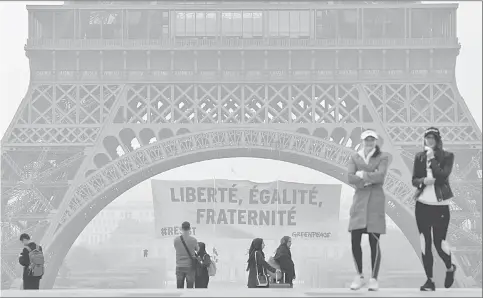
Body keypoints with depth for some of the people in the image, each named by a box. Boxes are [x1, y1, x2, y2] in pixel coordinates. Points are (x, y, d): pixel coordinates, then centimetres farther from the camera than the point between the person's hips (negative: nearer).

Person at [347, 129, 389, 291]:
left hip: (376, 200, -2)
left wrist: (362, 174, -8)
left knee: (374, 241, -4)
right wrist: (371, 179, -12)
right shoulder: (355, 158, 10)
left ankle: (374, 279, 4)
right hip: (359, 199, 2)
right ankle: (359, 276, 13)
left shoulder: (382, 157, 4)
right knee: (355, 240, -3)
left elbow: (380, 175, -13)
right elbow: (350, 177, -5)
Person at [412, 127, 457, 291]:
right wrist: (423, 181, -13)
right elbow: (414, 180, 7)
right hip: (422, 204, 3)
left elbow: (442, 175, -16)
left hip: (440, 204, -3)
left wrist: (432, 158, -13)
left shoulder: (447, 156, -2)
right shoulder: (419, 157, 8)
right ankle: (429, 280, 9)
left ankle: (450, 267, 26)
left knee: (439, 242, -5)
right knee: (425, 243, 2)